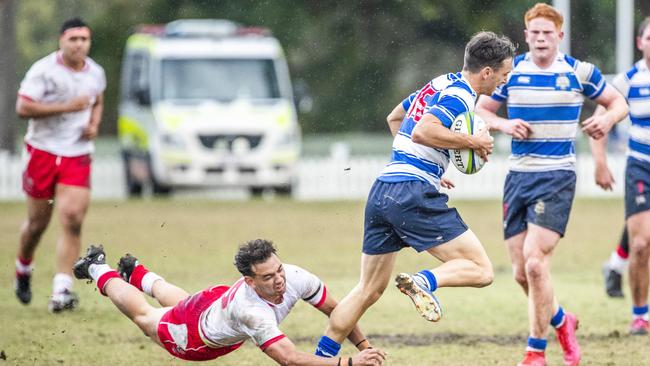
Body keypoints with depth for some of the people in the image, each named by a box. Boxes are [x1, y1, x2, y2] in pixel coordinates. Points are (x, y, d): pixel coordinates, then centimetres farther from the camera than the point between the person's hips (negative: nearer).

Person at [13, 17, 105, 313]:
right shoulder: (44, 70, -10)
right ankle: (23, 270, 37)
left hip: (78, 156, 3)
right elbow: (23, 108, -17)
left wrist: (94, 125, 6)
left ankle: (61, 290, -15)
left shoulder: (96, 73, 7)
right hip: (43, 152, -3)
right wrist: (66, 107, -21)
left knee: (72, 220, -13)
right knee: (37, 222, 7)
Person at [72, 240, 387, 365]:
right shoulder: (250, 311, -53)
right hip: (195, 338, -5)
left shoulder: (295, 278, -37)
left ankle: (136, 272, 68)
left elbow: (336, 310, -20)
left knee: (178, 301, 39)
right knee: (143, 314, 26)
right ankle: (100, 271, 52)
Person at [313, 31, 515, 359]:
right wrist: (472, 142, -13)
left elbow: (394, 118, 33)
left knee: (369, 290, 15)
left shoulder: (439, 85, 19)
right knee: (480, 270, -7)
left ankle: (322, 357, 12)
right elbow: (422, 132, -23)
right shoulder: (460, 95, -9)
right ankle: (424, 282, -28)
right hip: (414, 194, -9)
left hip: (382, 191, 9)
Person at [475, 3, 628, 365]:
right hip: (518, 176, 4)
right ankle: (561, 321, 33)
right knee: (522, 273, 3)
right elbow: (480, 110, 12)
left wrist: (608, 119, -11)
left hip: (557, 176, -4)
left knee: (535, 261, -18)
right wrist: (504, 124, -9)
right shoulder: (510, 71, 4)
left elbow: (618, 101, 11)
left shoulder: (579, 72, -1)